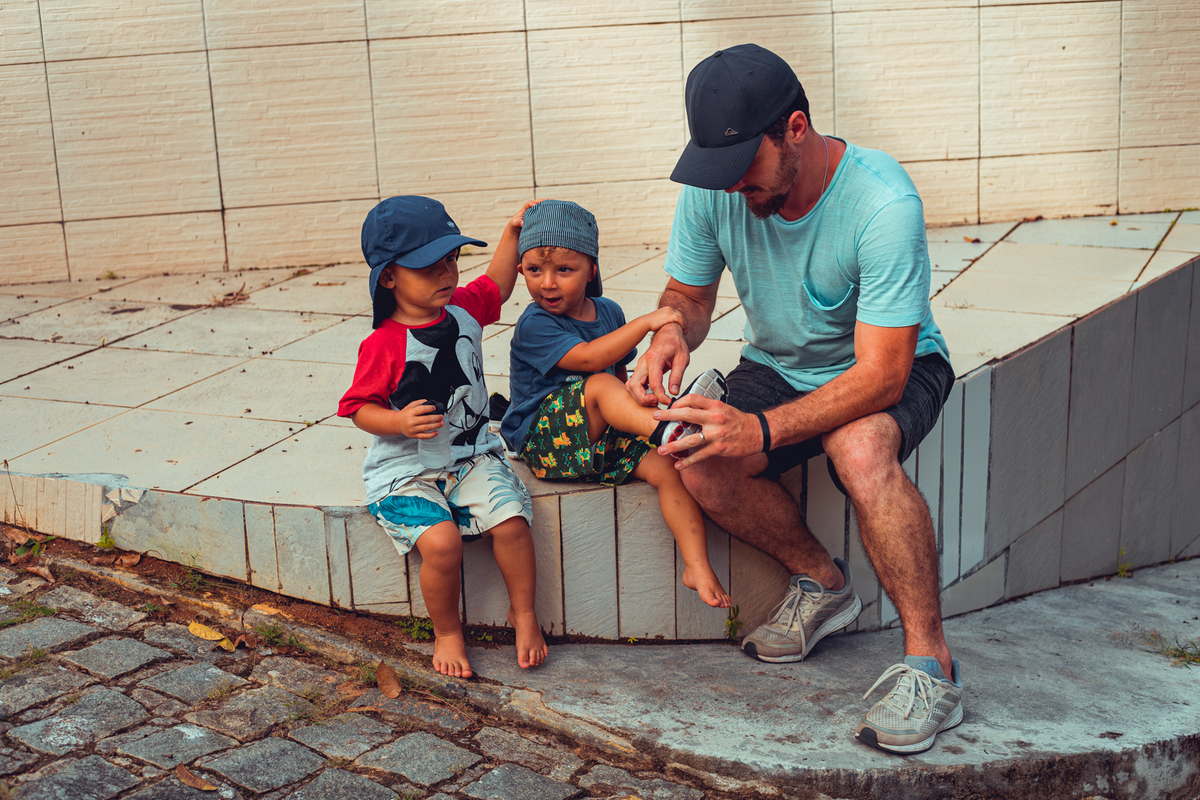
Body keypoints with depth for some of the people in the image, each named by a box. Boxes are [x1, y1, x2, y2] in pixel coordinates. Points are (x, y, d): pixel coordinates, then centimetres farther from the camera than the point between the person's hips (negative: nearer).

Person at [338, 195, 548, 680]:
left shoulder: (464, 309, 3)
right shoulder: (383, 346, -16)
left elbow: (496, 285, 24)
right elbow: (360, 408, -10)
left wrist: (512, 231, 18)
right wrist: (399, 422, -28)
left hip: (472, 455, 5)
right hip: (406, 471, -5)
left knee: (510, 520, -19)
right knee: (441, 541, -27)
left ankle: (523, 613, 7)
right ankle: (446, 632, 1)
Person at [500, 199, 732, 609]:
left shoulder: (608, 311, 10)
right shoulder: (534, 323, -11)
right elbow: (588, 358, -27)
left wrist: (635, 393, 0)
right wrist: (646, 322, -27)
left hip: (602, 434, 5)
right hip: (545, 439, -5)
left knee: (670, 467, -18)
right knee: (598, 385, -33)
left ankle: (697, 566, -22)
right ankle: (665, 429, -53)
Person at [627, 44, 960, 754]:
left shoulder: (882, 201, -31)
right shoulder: (713, 190, -16)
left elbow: (880, 375, -33)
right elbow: (689, 293, 0)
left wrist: (763, 430, -46)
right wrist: (674, 334, -26)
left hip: (897, 370, -4)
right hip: (778, 368, 5)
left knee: (859, 449, -38)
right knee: (701, 466, -24)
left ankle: (931, 663, -21)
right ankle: (822, 582, 4)